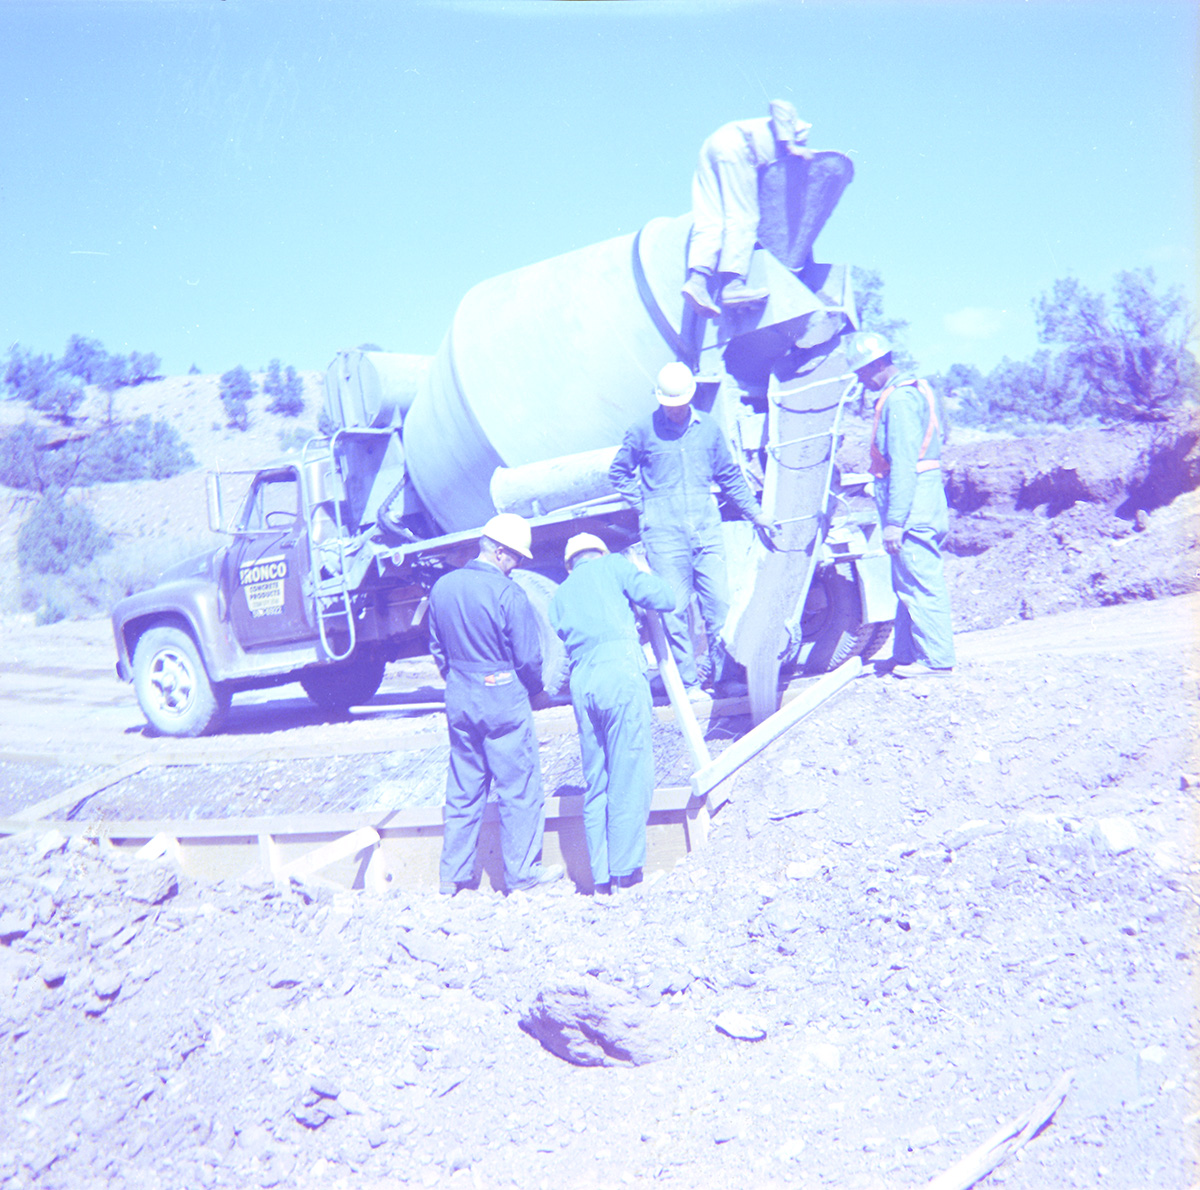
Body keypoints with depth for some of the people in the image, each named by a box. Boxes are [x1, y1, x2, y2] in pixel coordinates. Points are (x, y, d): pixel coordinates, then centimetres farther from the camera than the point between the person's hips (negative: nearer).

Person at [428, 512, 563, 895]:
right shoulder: (508, 594, -17)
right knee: (518, 790, 7)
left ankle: (453, 874, 21)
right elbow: (529, 658, -13)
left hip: (459, 700, 6)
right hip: (503, 700, -6)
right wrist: (534, 688, 6)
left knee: (462, 788, 15)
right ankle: (520, 871, 15)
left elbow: (437, 648, 11)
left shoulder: (443, 587, 2)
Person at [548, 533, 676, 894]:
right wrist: (645, 575, 23)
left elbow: (553, 659, 20)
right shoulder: (614, 565, 13)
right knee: (630, 776, -1)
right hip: (621, 671, -5)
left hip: (581, 682, 5)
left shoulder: (559, 595, 26)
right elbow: (665, 599, 5)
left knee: (596, 783, 11)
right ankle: (625, 869, -1)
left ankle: (600, 874, 11)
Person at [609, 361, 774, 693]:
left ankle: (724, 673, 12)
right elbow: (619, 473, 15)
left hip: (706, 527, 2)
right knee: (674, 608, -2)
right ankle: (687, 680, 7)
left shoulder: (708, 428, 11)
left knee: (719, 601, -1)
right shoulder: (642, 431, 3)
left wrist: (754, 512, 22)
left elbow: (729, 475, 22)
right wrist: (643, 505, 4)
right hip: (664, 531, -2)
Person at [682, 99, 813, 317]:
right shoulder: (800, 128, 17)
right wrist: (790, 146, -5)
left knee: (710, 220, -7)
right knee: (743, 218, -12)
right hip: (734, 144, -8)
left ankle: (697, 278, -26)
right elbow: (779, 104, -1)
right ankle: (732, 284, -25)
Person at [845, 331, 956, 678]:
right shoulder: (914, 390, 18)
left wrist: (894, 520, -22)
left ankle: (937, 659, -1)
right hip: (925, 499, 11)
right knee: (911, 583, 14)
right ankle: (907, 655, 21)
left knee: (919, 584, -6)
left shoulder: (899, 399, -15)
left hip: (911, 505, -11)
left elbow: (903, 465, -21)